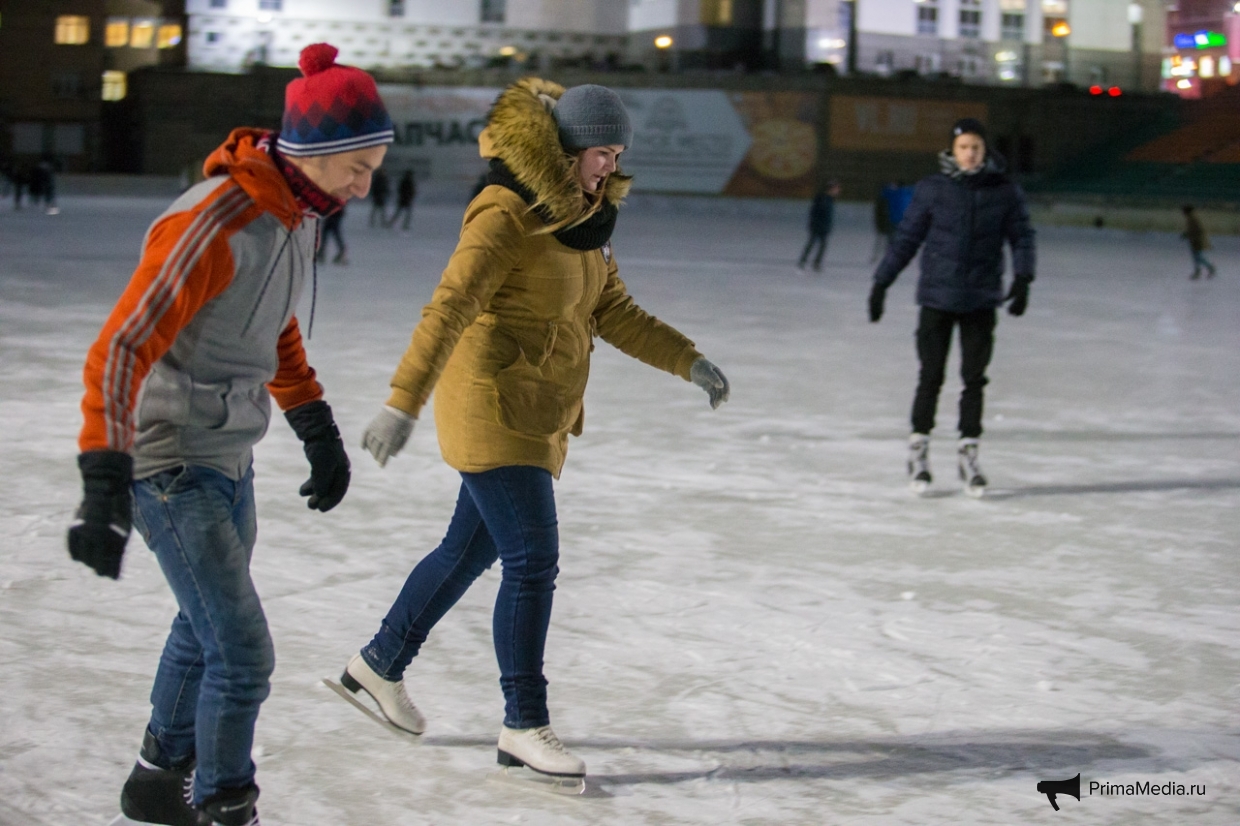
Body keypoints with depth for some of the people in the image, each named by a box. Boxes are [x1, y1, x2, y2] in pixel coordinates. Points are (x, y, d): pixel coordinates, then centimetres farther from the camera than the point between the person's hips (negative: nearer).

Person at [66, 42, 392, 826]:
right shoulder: (214, 225, -26)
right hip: (172, 463, -9)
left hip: (230, 457, 9)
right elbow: (120, 350, -28)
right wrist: (104, 484, -33)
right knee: (243, 655, -9)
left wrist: (318, 429, 25)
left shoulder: (299, 213, 2)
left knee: (207, 631, 23)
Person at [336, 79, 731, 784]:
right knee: (534, 560, -11)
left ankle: (381, 664, 35)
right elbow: (449, 309, -24)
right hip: (492, 407, -9)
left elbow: (612, 311, 16)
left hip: (541, 415, 9)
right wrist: (405, 403, -31)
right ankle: (524, 727, -2)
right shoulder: (506, 215, -17)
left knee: (471, 551, 18)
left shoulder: (582, 216, 11)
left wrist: (687, 360, 7)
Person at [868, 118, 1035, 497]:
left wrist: (1022, 278, -13)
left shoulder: (1005, 192, 2)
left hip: (982, 301, 1)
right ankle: (918, 448, 17)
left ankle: (968, 453, 15)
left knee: (974, 378, 5)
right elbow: (907, 238, 3)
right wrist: (881, 283, 2)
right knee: (931, 376, 2)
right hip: (937, 298, -1)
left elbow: (1021, 236, 3)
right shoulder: (932, 189, -1)